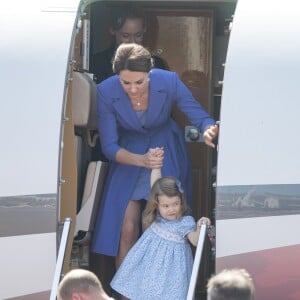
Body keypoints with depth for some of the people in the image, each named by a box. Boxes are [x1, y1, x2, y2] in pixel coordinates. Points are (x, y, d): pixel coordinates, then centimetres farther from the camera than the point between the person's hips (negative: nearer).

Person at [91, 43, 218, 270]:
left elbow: (201, 117, -18)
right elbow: (109, 146, -19)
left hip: (167, 152, 0)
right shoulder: (106, 92, -24)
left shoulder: (169, 82, -25)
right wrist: (141, 160, -38)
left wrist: (208, 131, -43)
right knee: (127, 229, -8)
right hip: (128, 156, 0)